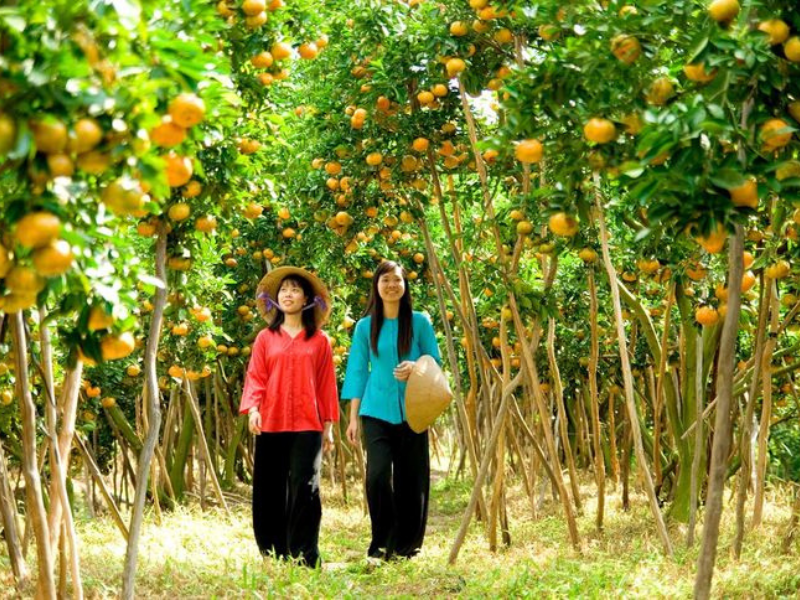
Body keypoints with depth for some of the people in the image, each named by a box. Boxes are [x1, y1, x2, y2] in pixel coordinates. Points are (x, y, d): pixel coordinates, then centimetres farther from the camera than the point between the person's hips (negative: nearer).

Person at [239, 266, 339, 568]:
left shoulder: (319, 340, 9)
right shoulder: (265, 338, 10)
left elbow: (326, 385, 10)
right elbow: (255, 378, 5)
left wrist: (329, 425, 8)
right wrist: (252, 408, -12)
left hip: (307, 426, -1)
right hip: (270, 425, 1)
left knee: (305, 489, -9)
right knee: (270, 492, 4)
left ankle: (305, 556, -3)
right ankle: (273, 553, 14)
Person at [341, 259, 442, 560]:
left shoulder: (419, 322, 3)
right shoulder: (365, 326, 5)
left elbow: (435, 361, 7)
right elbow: (357, 371, 7)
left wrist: (416, 368, -16)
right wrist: (353, 417, 4)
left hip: (411, 411, 0)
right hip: (376, 411, 0)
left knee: (410, 478, 4)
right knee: (378, 474, -14)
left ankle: (407, 544, 19)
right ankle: (381, 543, 0)